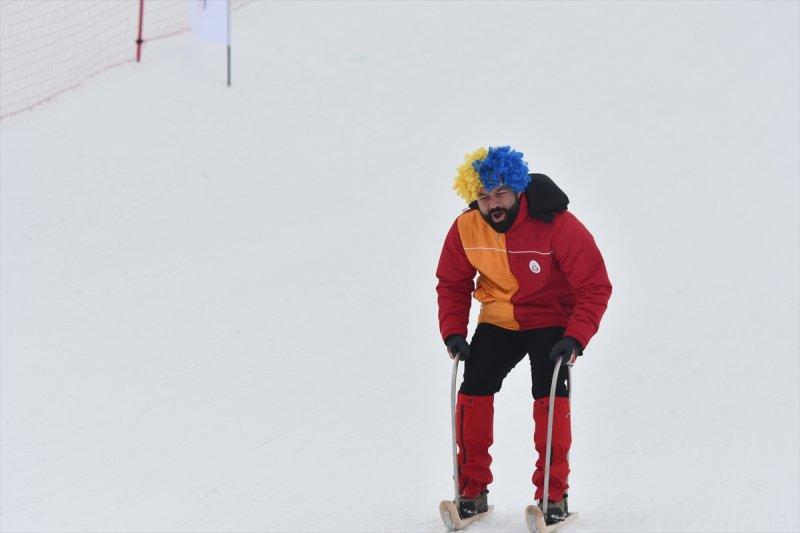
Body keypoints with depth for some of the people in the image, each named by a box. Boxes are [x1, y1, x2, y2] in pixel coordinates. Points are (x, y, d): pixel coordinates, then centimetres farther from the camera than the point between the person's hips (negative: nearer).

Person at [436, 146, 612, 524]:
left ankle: (553, 494, -12)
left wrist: (576, 338, -31)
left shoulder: (557, 225, -26)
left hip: (551, 321, -4)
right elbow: (452, 284, 3)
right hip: (498, 321, 4)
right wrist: (453, 331, -11)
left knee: (549, 394, -20)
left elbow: (595, 287, -21)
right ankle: (472, 490, 1)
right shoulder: (466, 230, -13)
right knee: (474, 390, -10)